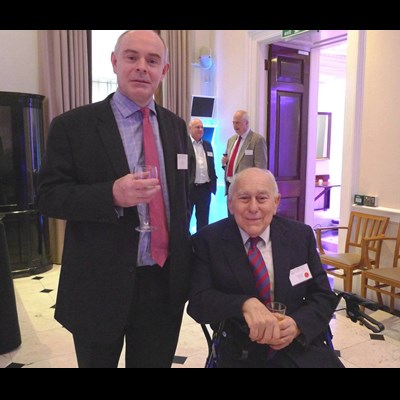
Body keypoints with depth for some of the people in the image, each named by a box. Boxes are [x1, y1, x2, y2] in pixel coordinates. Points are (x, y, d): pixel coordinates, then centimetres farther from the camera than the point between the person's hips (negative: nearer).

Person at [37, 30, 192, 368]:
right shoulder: (72, 125, -7)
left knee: (157, 362, 19)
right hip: (100, 283, -3)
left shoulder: (176, 126, 7)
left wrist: (183, 257, 11)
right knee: (99, 361, 19)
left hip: (165, 281, 4)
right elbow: (49, 197, -9)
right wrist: (112, 195, -26)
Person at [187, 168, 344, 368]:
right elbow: (198, 301, -11)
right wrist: (245, 304, -28)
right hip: (240, 356, -2)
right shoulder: (207, 240, -5)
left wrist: (297, 325, -15)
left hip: (300, 347, 2)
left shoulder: (301, 235, 2)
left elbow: (324, 296, 5)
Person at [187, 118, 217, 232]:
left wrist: (213, 183, 10)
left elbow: (212, 166, 17)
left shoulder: (207, 145, 14)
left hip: (205, 188, 6)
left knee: (203, 219, 13)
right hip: (188, 188, -5)